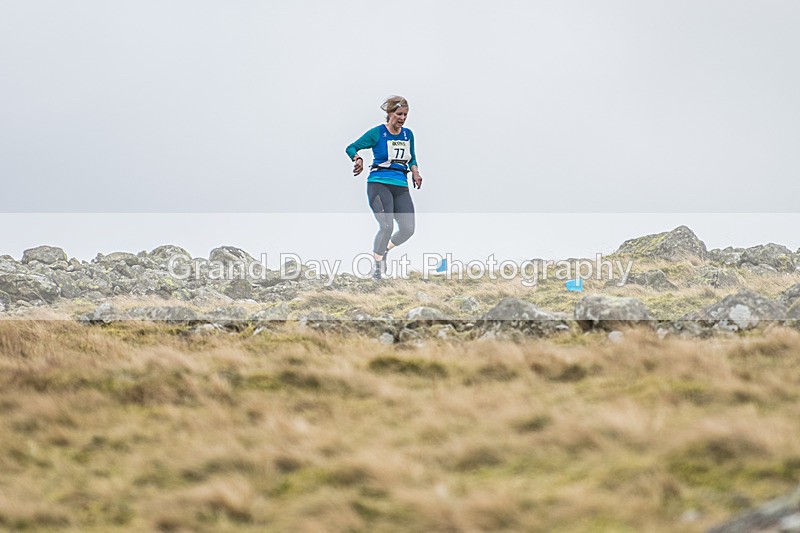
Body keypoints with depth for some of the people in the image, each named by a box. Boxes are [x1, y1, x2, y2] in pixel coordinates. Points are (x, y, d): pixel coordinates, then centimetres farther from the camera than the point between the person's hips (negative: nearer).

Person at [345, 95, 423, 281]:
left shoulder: (408, 134, 13)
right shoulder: (377, 133, -2)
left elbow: (412, 158, 27)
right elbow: (351, 148, 1)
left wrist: (415, 171, 6)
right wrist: (358, 159, -20)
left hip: (401, 186, 5)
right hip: (379, 183, -5)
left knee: (408, 229, -6)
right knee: (387, 226, -20)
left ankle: (383, 251, 22)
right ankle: (377, 263, 2)